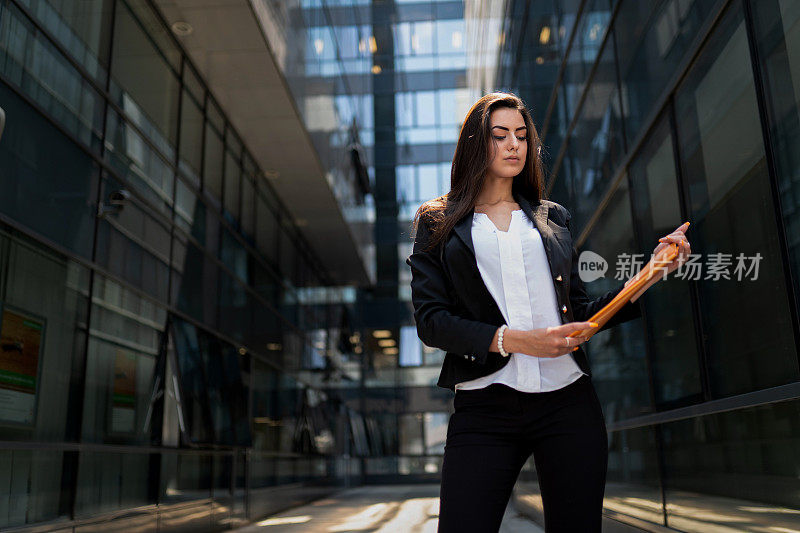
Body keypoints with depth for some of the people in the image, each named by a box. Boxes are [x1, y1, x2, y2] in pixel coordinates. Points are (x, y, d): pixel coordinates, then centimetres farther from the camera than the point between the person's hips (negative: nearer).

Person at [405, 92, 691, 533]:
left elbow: (580, 313, 16)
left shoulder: (553, 218, 17)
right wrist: (515, 340, -13)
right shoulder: (438, 223, 9)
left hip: (568, 401, 3)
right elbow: (430, 320, -2)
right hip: (483, 409, -2)